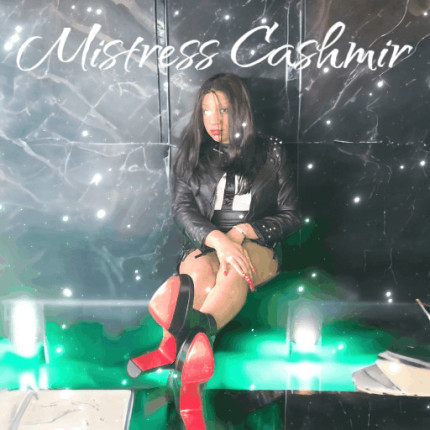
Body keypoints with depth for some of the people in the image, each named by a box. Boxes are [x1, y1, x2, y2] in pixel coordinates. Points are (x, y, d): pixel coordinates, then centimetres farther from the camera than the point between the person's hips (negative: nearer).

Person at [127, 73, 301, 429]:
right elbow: (182, 209, -2)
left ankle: (176, 345, -46)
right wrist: (217, 239, -23)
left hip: (257, 248, -1)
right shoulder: (193, 153, 10)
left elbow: (290, 216, 6)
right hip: (203, 246, 1)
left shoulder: (271, 152, 6)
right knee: (205, 281, -37)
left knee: (235, 270, -39)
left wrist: (243, 231, -12)